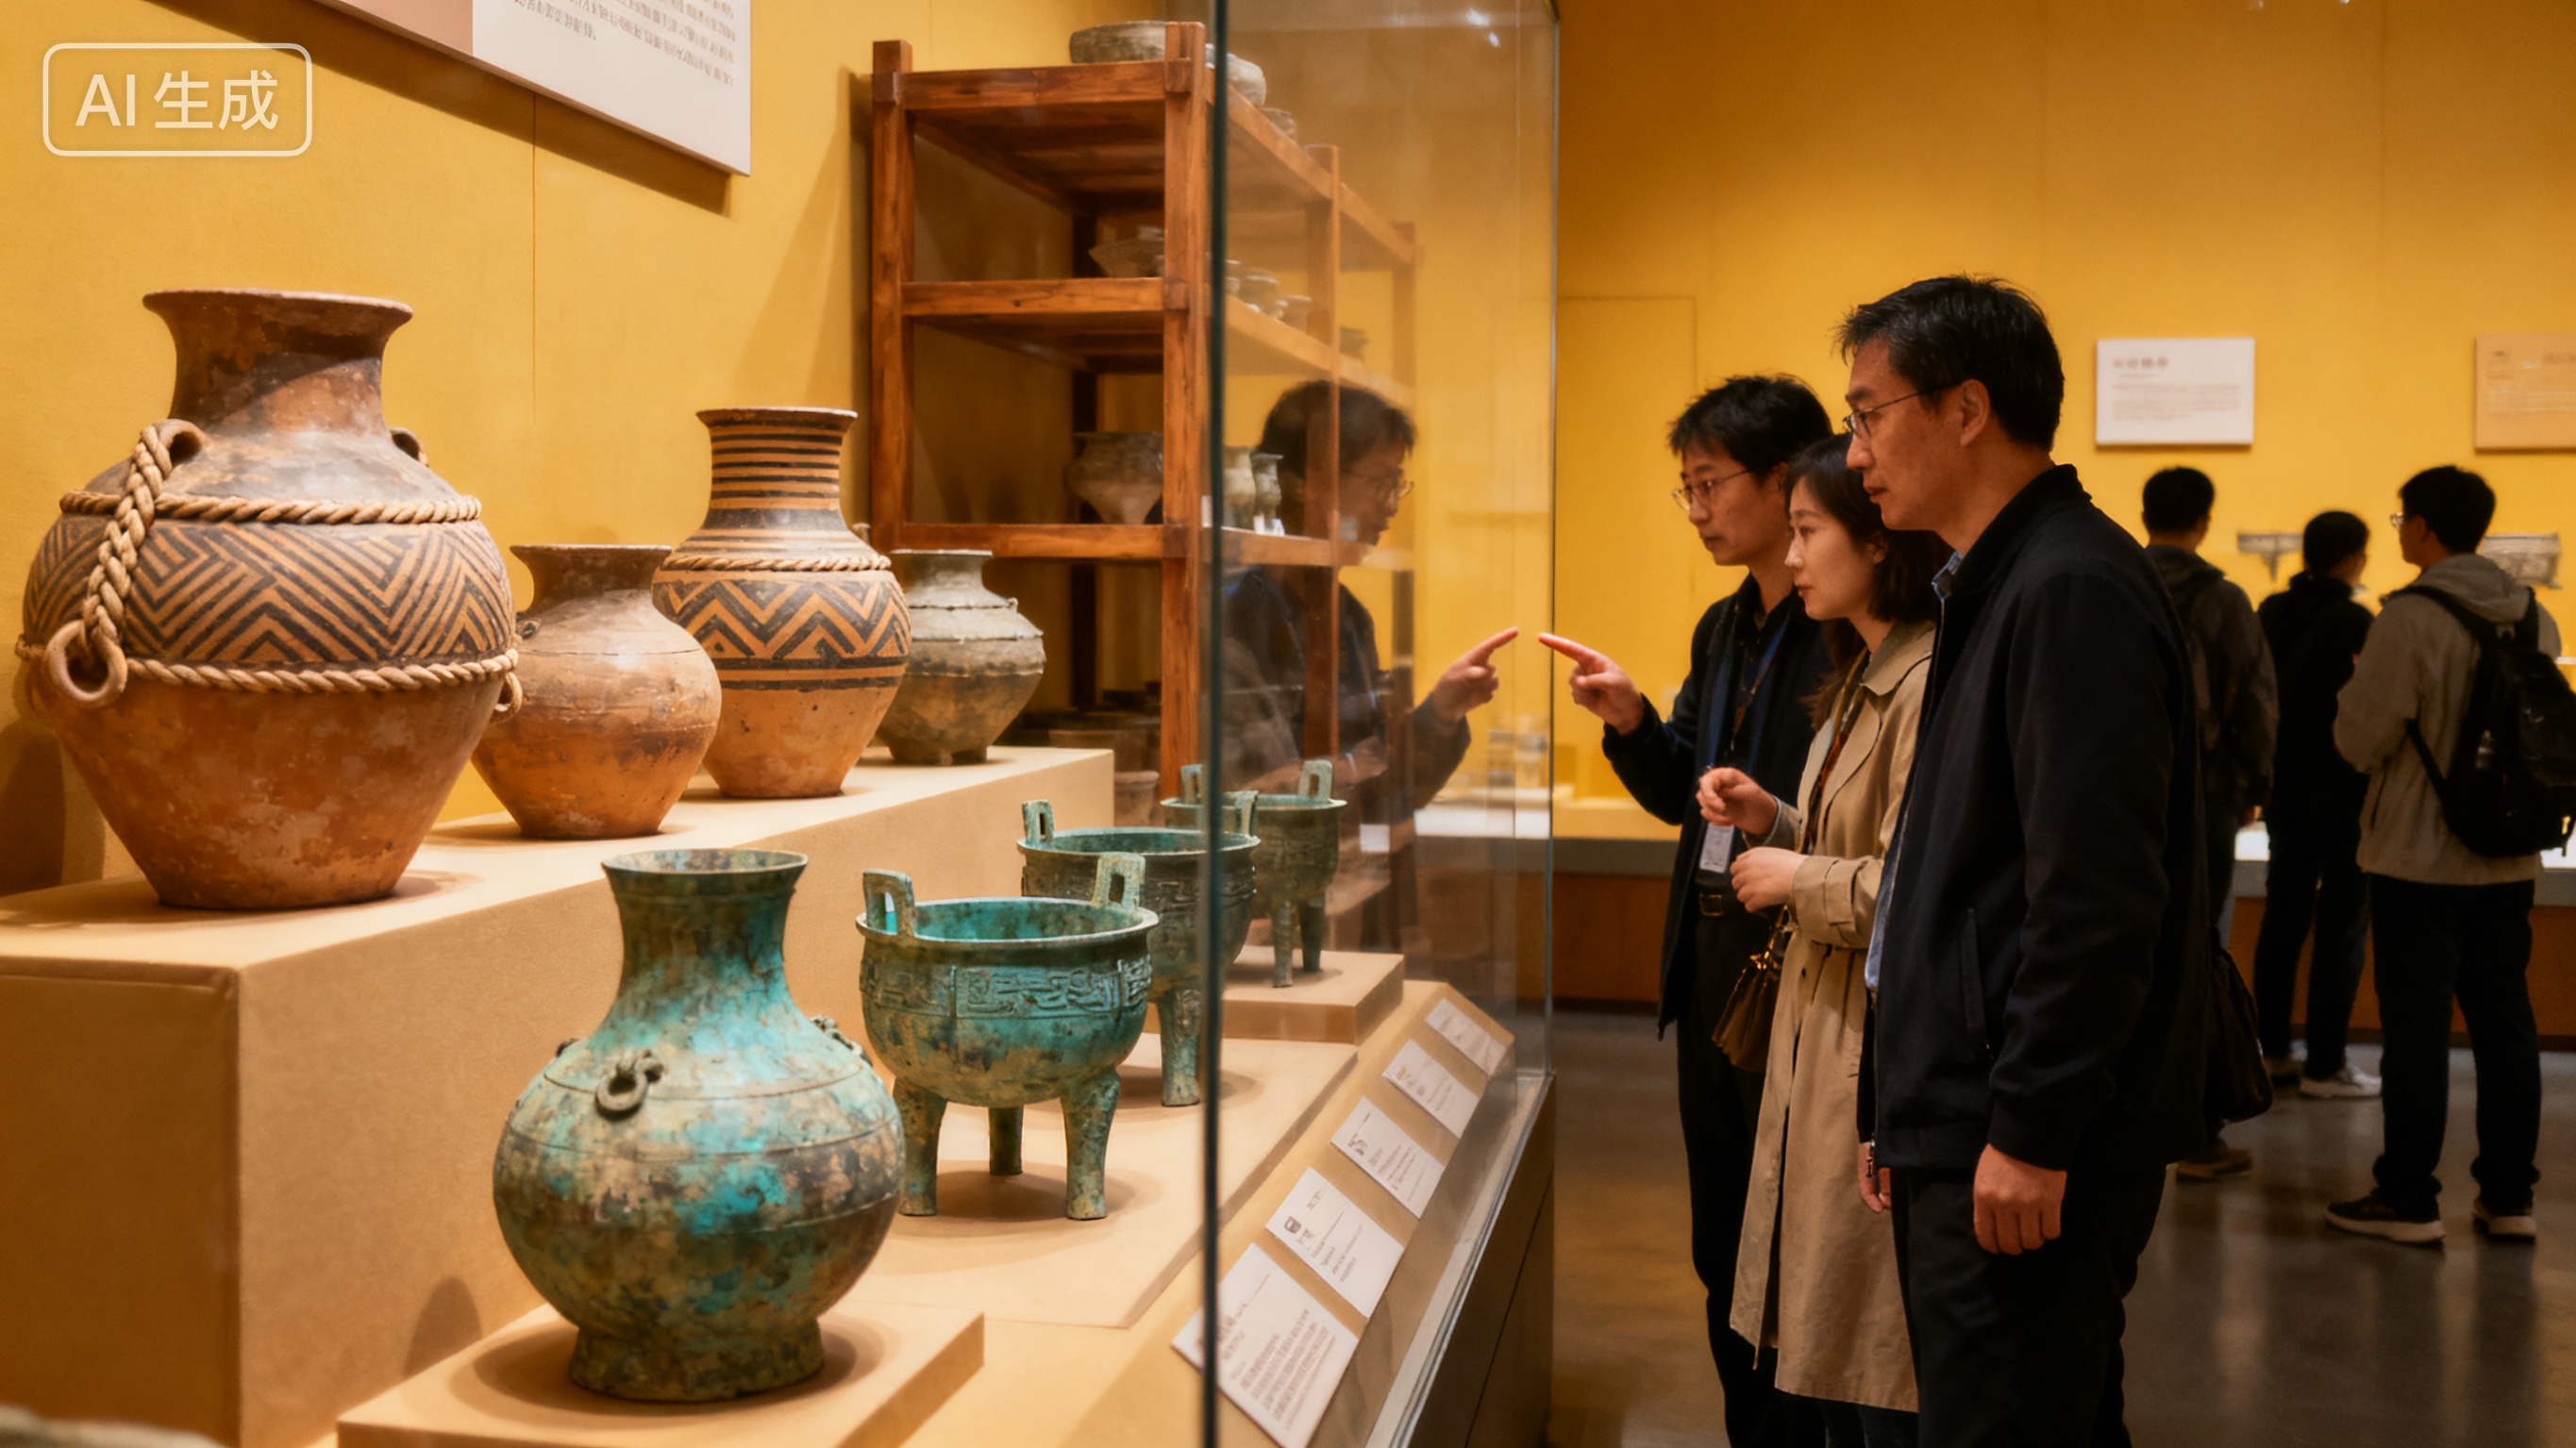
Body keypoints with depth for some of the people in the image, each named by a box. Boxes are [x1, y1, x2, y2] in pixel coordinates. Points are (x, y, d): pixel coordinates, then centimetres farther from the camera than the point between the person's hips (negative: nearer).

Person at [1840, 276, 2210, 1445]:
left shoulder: (2073, 590, -15)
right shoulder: (1991, 590, 16)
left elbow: (2096, 897, -21)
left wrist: (2032, 1131, -20)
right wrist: (1904, 1112, 19)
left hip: (2028, 1147, -10)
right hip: (1962, 1130, 10)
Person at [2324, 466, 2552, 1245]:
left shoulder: (2410, 618, -16)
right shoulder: (2535, 618, 5)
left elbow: (2362, 740, -16)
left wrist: (2355, 687, 3)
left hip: (2420, 860, -6)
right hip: (2508, 860, 6)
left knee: (2417, 1025, 0)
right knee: (2505, 1021, 12)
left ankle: (2408, 1200, 5)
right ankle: (2508, 1196, 19)